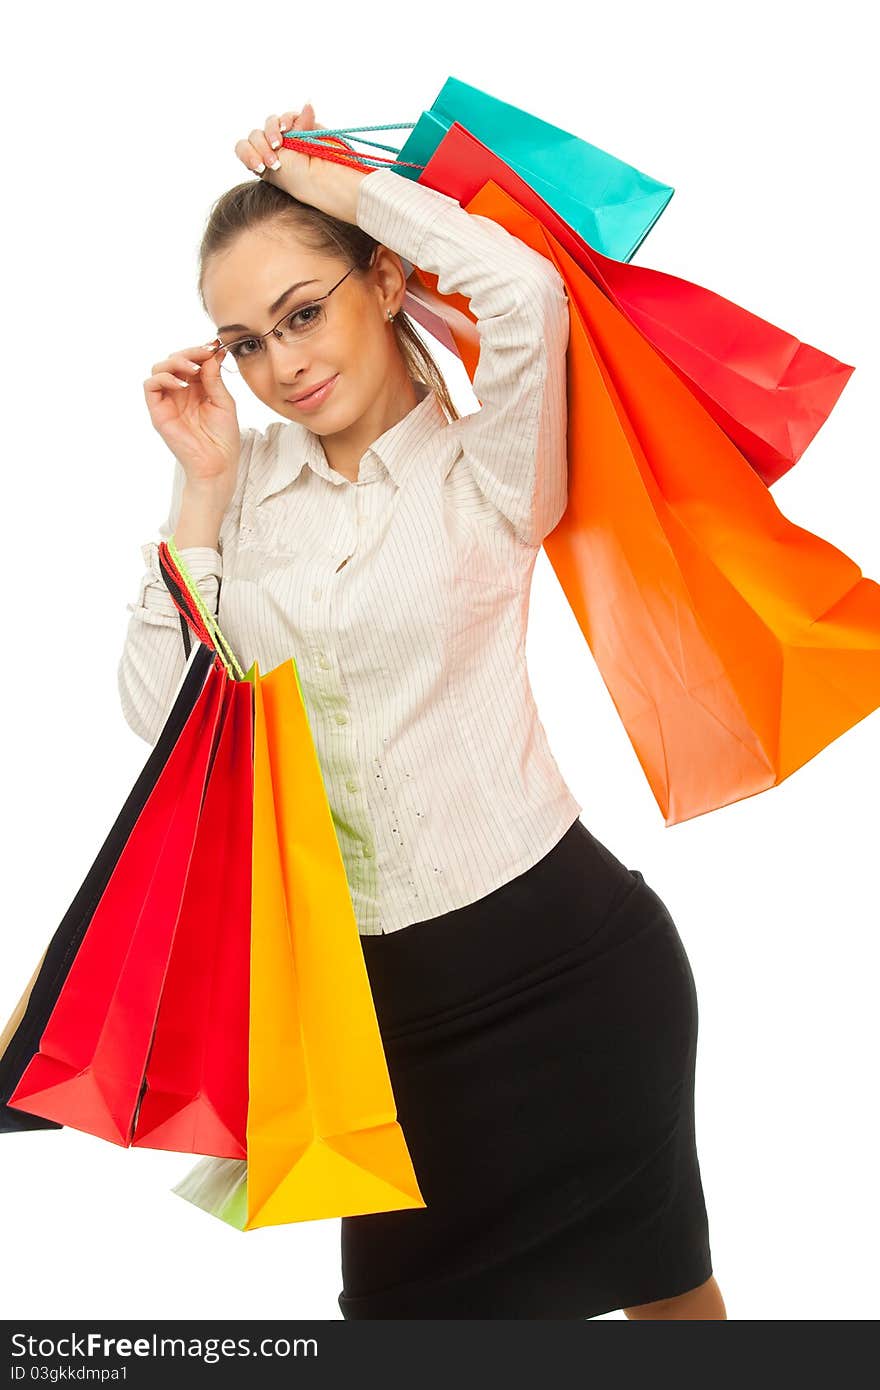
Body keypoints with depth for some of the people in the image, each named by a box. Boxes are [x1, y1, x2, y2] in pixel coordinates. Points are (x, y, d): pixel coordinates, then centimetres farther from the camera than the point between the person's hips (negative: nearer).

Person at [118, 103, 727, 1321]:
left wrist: (322, 174, -14)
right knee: (406, 1298, 21)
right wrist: (200, 488, -7)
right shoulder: (245, 480, 4)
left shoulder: (486, 475, -8)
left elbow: (528, 291, -28)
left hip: (563, 954, -4)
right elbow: (160, 712, -2)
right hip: (379, 984, 4)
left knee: (660, 1283, 17)